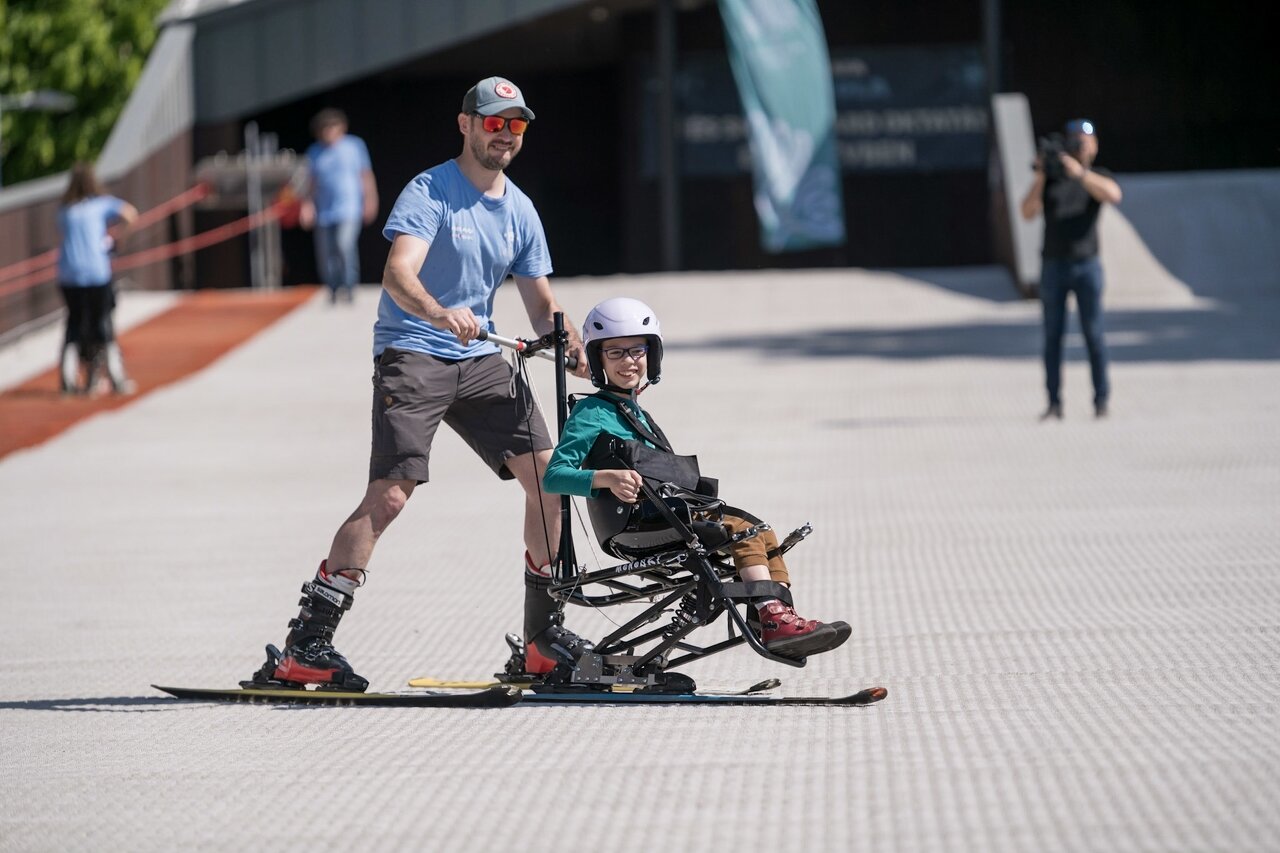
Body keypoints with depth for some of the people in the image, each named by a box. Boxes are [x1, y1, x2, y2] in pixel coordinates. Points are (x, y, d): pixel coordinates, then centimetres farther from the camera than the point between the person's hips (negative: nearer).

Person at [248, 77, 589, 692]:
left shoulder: (520, 212, 13)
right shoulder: (430, 193, -9)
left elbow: (542, 305, 15)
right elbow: (397, 274, -24)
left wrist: (566, 339, -7)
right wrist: (439, 314, -44)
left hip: (479, 361, 7)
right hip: (411, 355, -7)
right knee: (389, 496, -19)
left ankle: (544, 637, 7)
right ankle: (304, 645, -19)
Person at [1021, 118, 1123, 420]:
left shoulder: (1098, 177, 5)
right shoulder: (1050, 179, 10)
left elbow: (1113, 195, -18)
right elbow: (1028, 212, -2)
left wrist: (1079, 172, -26)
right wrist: (1040, 177, -12)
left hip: (1086, 266, -2)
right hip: (1053, 267, 2)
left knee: (1093, 333, -4)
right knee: (1053, 335, 0)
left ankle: (1101, 400, 1)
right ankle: (1054, 403, 1)